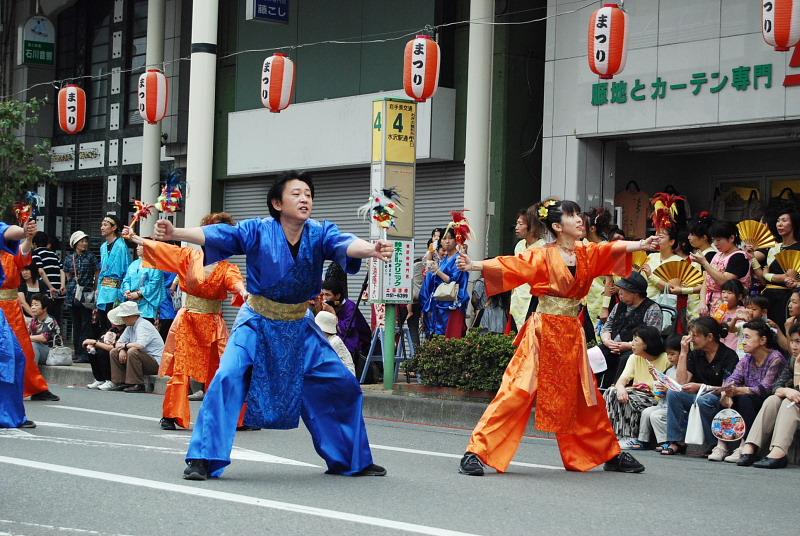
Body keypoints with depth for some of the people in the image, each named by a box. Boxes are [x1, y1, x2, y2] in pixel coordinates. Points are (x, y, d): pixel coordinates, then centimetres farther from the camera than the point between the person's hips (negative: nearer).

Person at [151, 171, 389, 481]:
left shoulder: (320, 233, -9)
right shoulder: (258, 231, -13)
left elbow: (345, 244, -28)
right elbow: (215, 234, -23)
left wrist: (371, 249, -51)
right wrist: (175, 233, -41)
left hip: (300, 327, 3)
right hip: (258, 323, -3)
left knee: (342, 385, 5)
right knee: (228, 379, -23)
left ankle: (351, 460, 25)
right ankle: (203, 459, -12)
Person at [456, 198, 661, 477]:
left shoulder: (588, 254, 8)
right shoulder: (543, 256, -6)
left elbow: (615, 249, -5)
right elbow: (510, 264, -17)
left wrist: (642, 244, -23)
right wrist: (475, 265, -32)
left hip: (572, 336, 5)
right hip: (543, 333, -5)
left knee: (585, 398, 16)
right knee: (517, 391, -11)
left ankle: (610, 454, 29)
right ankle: (476, 452, -10)